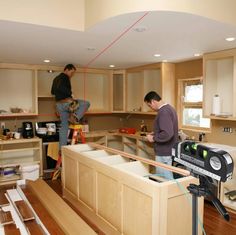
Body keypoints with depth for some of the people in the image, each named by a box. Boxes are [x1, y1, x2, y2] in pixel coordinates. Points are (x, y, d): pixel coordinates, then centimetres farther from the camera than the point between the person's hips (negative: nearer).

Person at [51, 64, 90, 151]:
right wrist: (69, 93, -17)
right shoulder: (64, 77, -7)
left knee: (64, 126, 11)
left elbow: (52, 91, 30)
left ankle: (61, 148, 11)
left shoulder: (56, 78, 22)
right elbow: (60, 87, -27)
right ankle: (75, 117, -18)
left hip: (59, 104, 9)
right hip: (66, 102, -9)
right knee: (86, 103, 0)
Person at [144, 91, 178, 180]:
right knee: (168, 178, 17)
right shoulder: (169, 108, 11)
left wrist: (153, 138, -16)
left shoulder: (163, 112, -21)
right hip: (169, 151, 10)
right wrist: (155, 133, 14)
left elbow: (167, 134, -30)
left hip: (164, 153, -10)